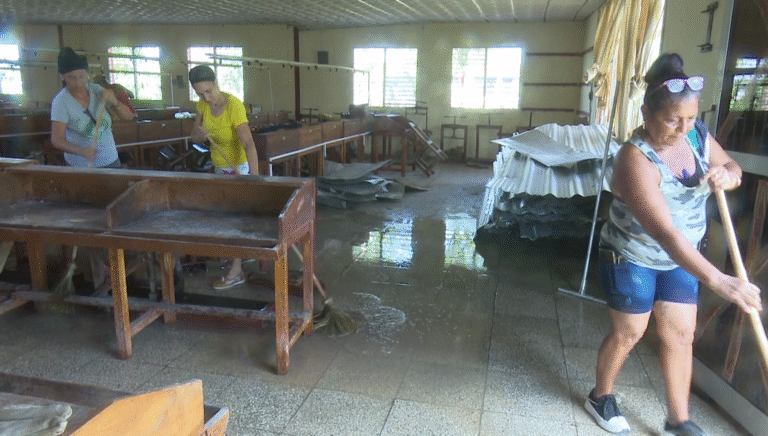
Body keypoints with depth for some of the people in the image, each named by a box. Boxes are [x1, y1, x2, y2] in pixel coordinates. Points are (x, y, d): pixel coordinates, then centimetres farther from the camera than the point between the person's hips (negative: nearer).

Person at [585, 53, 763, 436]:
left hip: (680, 257, 6)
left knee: (680, 335, 9)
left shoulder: (696, 133, -8)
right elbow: (667, 234, -38)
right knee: (628, 334, 8)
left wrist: (727, 175, -17)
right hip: (632, 258, -6)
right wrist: (718, 281, -43)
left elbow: (731, 167, 8)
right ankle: (600, 397, 33)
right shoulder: (636, 160, -32)